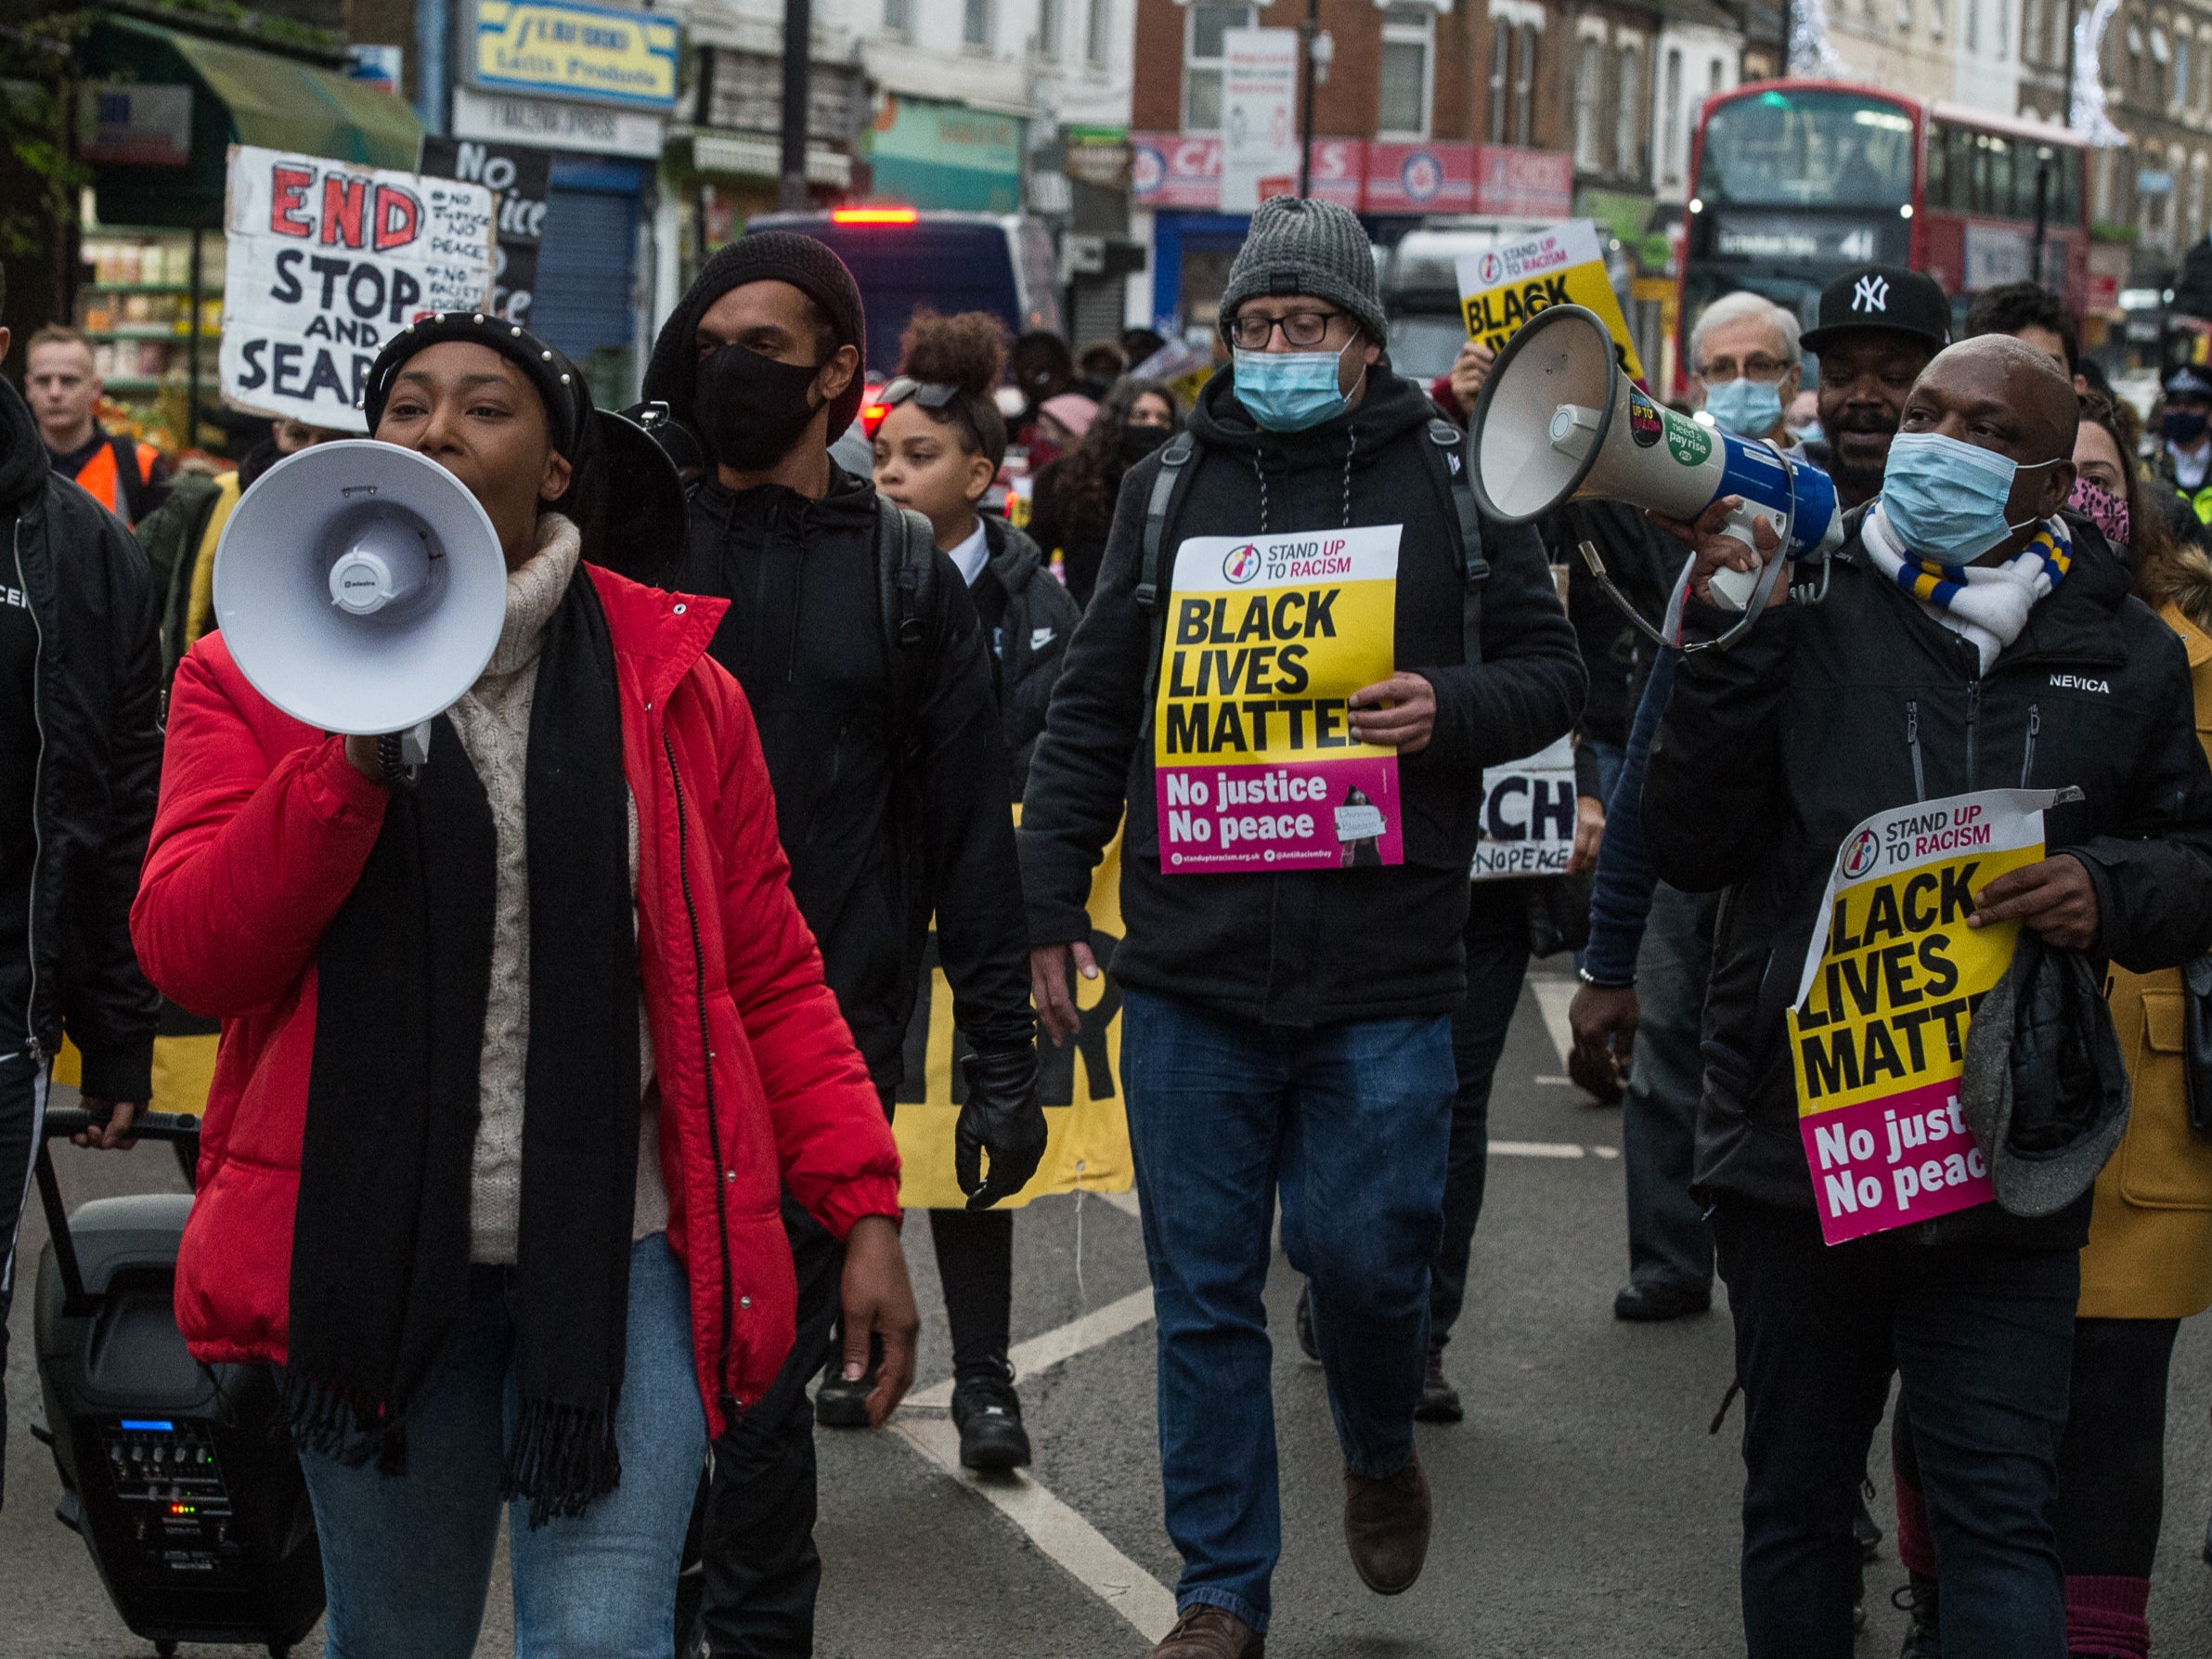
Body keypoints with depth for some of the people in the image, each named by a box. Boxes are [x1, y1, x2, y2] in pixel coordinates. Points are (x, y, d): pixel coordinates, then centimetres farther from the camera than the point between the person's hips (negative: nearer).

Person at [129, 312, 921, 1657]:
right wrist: (355, 758, -18)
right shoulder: (260, 677, 3)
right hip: (372, 1249, 1)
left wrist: (866, 1207, 0)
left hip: (620, 1249, -1)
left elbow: (769, 978, 7)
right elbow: (188, 955, -7)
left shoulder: (669, 684, 4)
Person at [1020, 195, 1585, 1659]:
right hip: (1193, 968, 2)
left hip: (1383, 973, -2)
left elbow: (1554, 670, 7)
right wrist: (1052, 905, 9)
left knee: (1365, 1254, -2)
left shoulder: (1453, 486, 5)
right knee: (1205, 1292, 5)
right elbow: (1093, 713, 12)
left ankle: (1382, 1452, 32)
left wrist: (1453, 708, -14)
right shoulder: (1169, 490, 9)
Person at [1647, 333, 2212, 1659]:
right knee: (1798, 1503, 14)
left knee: (2000, 1516, -4)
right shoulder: (1808, 612, 1)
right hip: (1795, 1147, 1)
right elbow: (1691, 849, -3)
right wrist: (1726, 643, -13)